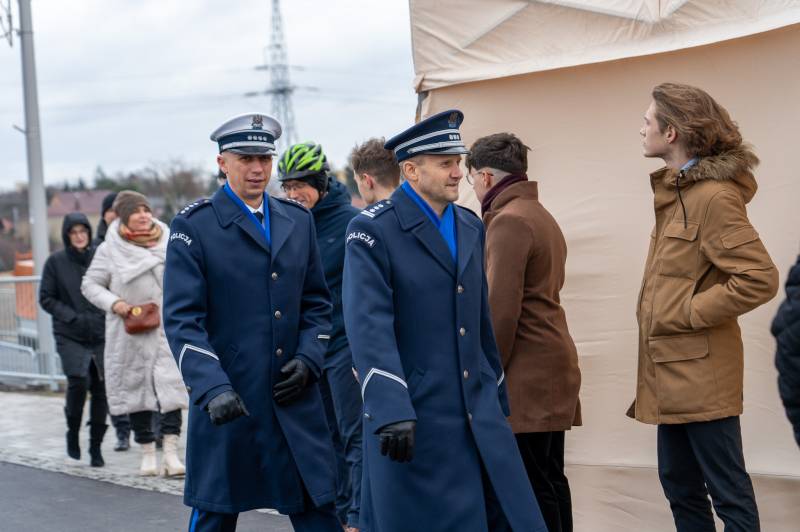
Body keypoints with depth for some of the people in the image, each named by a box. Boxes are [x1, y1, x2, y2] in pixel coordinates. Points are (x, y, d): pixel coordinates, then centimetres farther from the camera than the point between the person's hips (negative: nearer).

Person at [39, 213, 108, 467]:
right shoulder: (56, 262, 1)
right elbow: (46, 298, 4)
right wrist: (71, 317, -8)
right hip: (70, 336, -2)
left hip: (101, 335, 2)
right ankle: (73, 432, 8)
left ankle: (96, 447, 15)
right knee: (78, 381, -18)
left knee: (100, 389, 1)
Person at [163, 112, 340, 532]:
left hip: (294, 399, 4)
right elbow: (182, 320, -11)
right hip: (227, 400, -4)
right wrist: (213, 388, -23)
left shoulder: (298, 220, 12)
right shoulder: (193, 227, -4)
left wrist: (309, 359, -2)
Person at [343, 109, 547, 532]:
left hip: (478, 410, 6)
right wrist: (391, 412, -28)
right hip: (414, 413, -6)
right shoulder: (372, 231, -9)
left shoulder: (470, 227, 13)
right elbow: (369, 327, -19)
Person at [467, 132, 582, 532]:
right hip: (551, 366, 10)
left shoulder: (509, 221, -12)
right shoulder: (541, 216, 18)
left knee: (534, 485, -8)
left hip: (527, 376, -10)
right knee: (549, 480, 12)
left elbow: (500, 310, -18)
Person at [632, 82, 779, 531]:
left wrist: (686, 314, -18)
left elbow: (759, 279, -23)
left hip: (700, 373, -10)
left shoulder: (713, 196, -17)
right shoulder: (678, 191, 13)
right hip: (674, 371, 10)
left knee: (727, 492, -2)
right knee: (680, 486, 16)